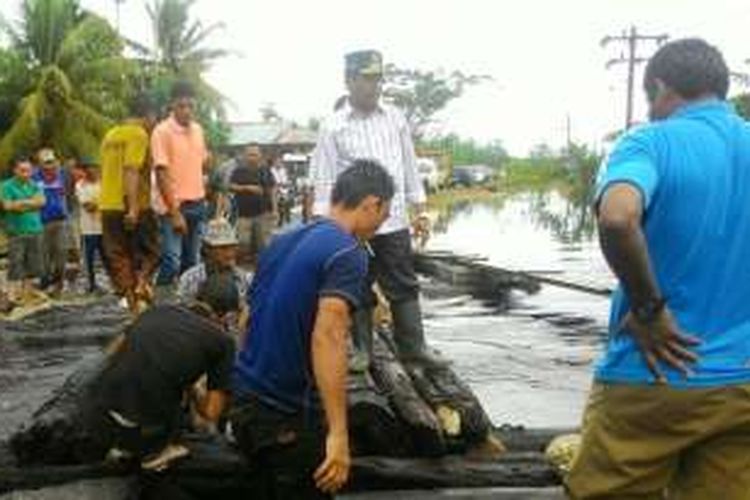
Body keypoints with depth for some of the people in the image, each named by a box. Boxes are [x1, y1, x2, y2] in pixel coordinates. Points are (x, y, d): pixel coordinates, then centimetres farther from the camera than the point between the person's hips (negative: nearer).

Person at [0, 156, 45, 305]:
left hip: (35, 230, 4)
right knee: (15, 266, -8)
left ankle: (26, 295, 18)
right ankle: (12, 296, -6)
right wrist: (32, 201, -8)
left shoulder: (34, 185, 12)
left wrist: (22, 202, -12)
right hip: (16, 232, -4)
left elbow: (41, 201, -3)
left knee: (33, 267, 7)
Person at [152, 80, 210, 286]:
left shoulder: (198, 129, 10)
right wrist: (174, 212, -18)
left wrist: (203, 197, 12)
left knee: (192, 261, 11)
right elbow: (161, 173, -14)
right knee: (172, 261, -13)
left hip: (198, 205, 6)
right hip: (174, 206, -6)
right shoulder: (162, 131, -10)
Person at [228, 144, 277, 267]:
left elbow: (272, 190, 7)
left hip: (263, 213, 1)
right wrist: (247, 188, -16)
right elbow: (231, 187, -3)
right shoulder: (239, 171, 3)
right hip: (245, 214, -1)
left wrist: (274, 209, 1)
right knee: (245, 242, -5)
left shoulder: (265, 170, 7)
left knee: (264, 241, -1)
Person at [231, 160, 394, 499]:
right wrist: (338, 433, -30)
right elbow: (326, 337, -28)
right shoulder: (347, 253, -15)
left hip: (246, 401, 8)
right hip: (287, 413, -8)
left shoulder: (282, 241, 10)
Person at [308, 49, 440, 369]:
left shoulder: (395, 119, 6)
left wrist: (420, 210, 9)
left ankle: (413, 346, 17)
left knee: (404, 286, 7)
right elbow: (323, 179, -3)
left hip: (394, 222, 3)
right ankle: (362, 349, 21)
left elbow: (410, 167, 11)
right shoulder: (333, 127, -4)